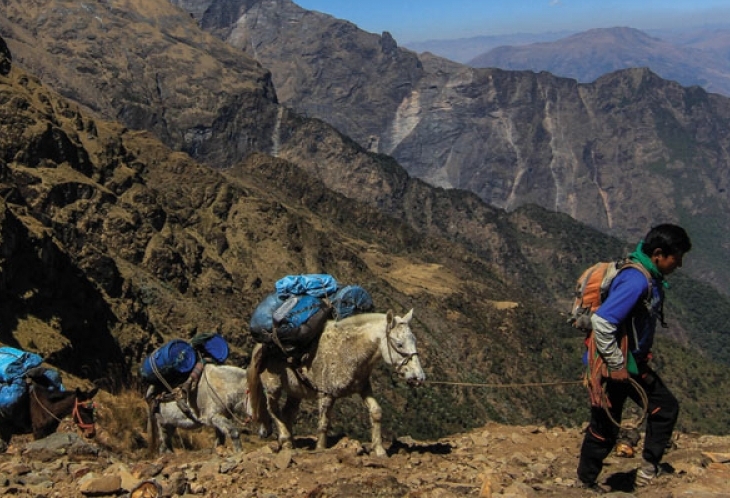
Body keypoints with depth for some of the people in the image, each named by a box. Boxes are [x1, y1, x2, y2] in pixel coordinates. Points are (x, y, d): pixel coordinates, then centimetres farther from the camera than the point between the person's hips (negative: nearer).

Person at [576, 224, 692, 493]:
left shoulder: (650, 278, 5)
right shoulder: (636, 281, -26)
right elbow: (601, 321, -33)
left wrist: (641, 360, 19)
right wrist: (617, 365, -25)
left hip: (633, 363, 10)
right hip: (613, 367, -10)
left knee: (666, 407, 14)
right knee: (605, 428, 4)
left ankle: (650, 465, 23)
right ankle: (585, 481, 21)